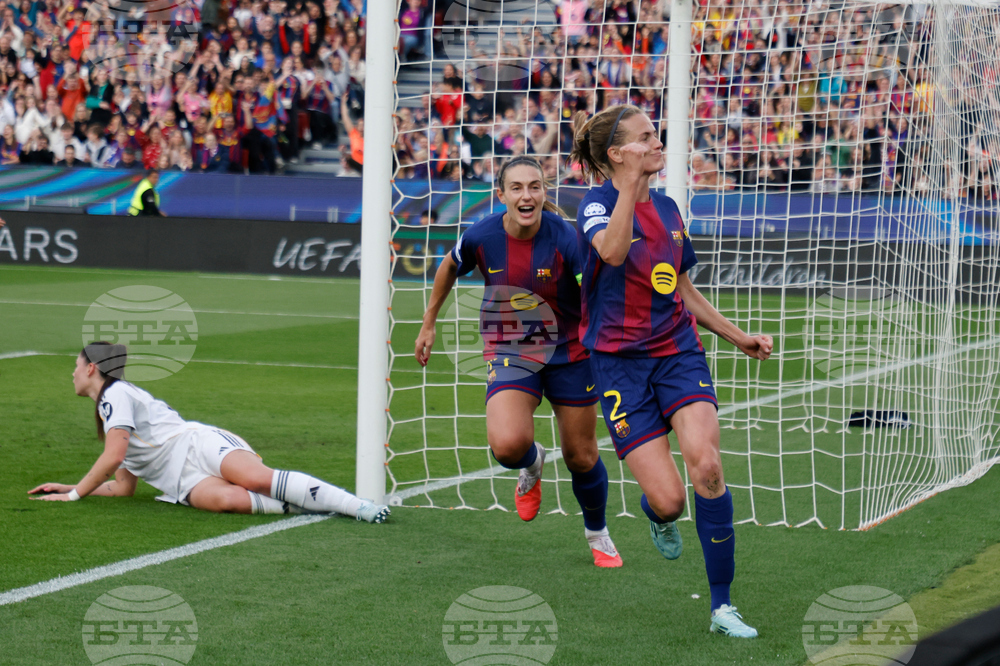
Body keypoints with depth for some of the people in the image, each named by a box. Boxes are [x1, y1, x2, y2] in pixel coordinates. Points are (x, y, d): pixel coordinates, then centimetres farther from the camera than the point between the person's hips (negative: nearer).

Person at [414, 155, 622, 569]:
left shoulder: (565, 239, -20)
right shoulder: (482, 237, -13)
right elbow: (450, 267, 10)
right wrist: (428, 324, 17)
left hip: (569, 352, 0)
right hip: (510, 353, 1)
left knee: (581, 456, 9)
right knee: (507, 444, -24)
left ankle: (597, 534, 39)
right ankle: (532, 464, 16)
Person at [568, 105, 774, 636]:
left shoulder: (667, 209, 11)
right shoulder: (597, 203, -8)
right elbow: (613, 251, -33)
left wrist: (736, 336, 21)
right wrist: (630, 183, -35)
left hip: (678, 354, 4)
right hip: (620, 363, -4)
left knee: (706, 465, -19)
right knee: (668, 500, -11)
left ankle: (722, 606, -10)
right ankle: (658, 518, 31)